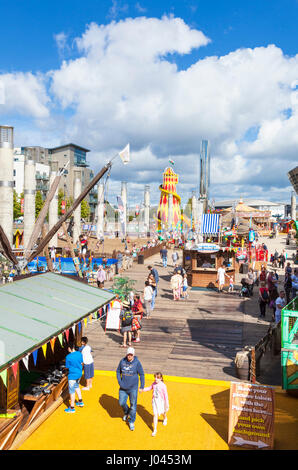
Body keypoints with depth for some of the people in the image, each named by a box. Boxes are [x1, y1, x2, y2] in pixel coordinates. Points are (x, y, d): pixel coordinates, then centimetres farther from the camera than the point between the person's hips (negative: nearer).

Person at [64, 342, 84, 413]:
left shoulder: (68, 357, -22)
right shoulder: (79, 353, -5)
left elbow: (67, 367, -10)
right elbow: (81, 363, 6)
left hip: (72, 375, -7)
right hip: (79, 374, 7)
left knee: (72, 391, 7)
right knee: (76, 386, 29)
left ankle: (72, 408, 19)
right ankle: (80, 401, 38)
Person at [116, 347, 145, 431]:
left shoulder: (137, 363, -14)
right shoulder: (122, 361, -6)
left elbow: (141, 374, -7)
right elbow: (118, 371, 7)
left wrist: (142, 387, -9)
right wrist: (119, 382, -3)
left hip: (133, 388, -3)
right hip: (123, 388, 3)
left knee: (133, 405, 5)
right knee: (121, 403, 10)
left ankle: (131, 422, 24)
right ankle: (126, 413, 43)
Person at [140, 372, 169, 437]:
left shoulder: (163, 385, -20)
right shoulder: (154, 384, -7)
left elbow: (165, 395, -14)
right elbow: (150, 388, 13)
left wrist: (167, 403, -10)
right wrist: (143, 390, 4)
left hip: (161, 401, -3)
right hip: (154, 401, 3)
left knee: (162, 412, 21)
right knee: (155, 414, -1)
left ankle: (165, 419, 57)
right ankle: (155, 429, 7)